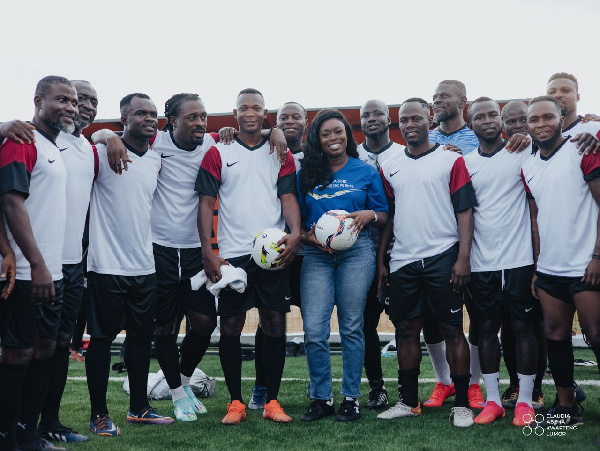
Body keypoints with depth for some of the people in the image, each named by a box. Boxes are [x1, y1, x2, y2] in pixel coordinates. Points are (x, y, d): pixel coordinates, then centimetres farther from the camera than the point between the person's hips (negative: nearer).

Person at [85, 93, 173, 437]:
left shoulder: (156, 159, 11)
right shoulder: (103, 152, -8)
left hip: (144, 265, 6)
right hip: (107, 265, -6)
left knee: (142, 335, 13)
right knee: (102, 337, 2)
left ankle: (139, 408, 26)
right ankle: (100, 414, 13)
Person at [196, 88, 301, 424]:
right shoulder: (218, 154, 7)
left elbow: (288, 196, 3)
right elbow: (207, 203, 3)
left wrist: (295, 232, -17)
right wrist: (208, 252, -6)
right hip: (231, 254, -1)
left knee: (275, 324, 1)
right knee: (231, 326, 2)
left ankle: (272, 402, 12)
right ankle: (236, 403, 13)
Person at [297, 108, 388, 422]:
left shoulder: (366, 172, 9)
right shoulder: (306, 175, 13)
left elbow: (383, 216, 9)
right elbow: (297, 219, 13)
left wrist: (369, 215, -12)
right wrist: (307, 235, -6)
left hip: (356, 252, -1)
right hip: (317, 255, 2)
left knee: (352, 326, 0)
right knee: (314, 330, -7)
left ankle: (351, 397, 10)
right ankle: (321, 397, 7)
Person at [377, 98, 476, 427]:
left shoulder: (451, 161, -1)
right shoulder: (390, 168, 12)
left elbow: (464, 211, -5)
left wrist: (463, 257, -13)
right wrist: (379, 261, 10)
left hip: (443, 258, -4)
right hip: (402, 261, 4)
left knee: (452, 329, 0)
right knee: (406, 329, 9)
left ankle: (462, 404, 7)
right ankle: (409, 402, 19)